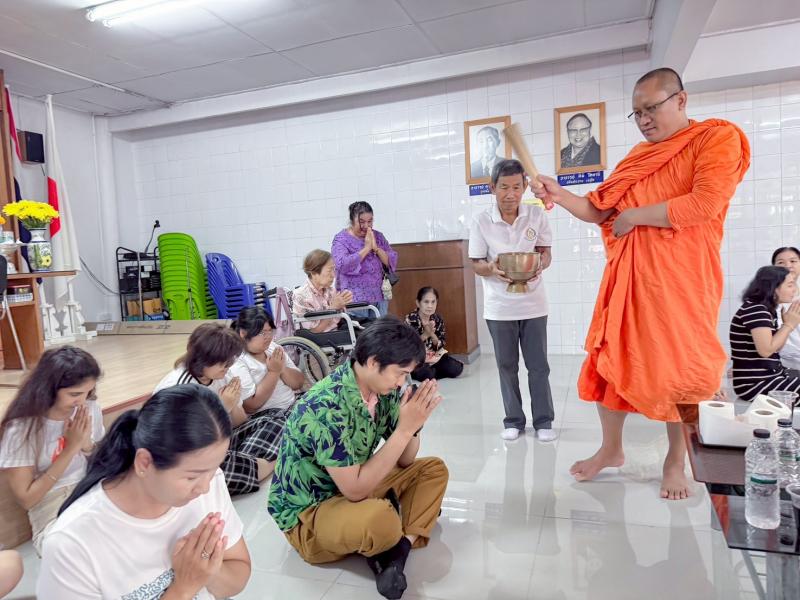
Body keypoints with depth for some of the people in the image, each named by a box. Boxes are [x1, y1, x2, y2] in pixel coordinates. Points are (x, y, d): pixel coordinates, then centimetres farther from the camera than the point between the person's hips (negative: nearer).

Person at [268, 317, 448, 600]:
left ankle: (398, 549, -14)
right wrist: (404, 429, -29)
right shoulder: (326, 406, -31)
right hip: (308, 513, -8)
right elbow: (355, 489, -29)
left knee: (433, 470, 2)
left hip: (355, 487, 8)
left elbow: (404, 461, 2)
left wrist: (413, 425, -19)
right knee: (380, 519, -37)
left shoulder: (383, 389, -7)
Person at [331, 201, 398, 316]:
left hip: (379, 297, 4)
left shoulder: (378, 236, 12)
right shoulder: (341, 239, 0)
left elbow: (392, 262, 6)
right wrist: (367, 248, -13)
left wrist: (376, 247, -9)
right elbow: (343, 265, -16)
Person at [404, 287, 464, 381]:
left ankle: (431, 370, 6)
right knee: (426, 374, -32)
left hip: (434, 355, 4)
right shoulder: (410, 319, -15)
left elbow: (440, 346, -2)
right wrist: (425, 334, -27)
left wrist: (432, 334, -22)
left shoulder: (438, 319, -3)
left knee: (456, 368, -16)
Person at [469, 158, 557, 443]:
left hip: (533, 303, 1)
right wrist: (492, 269, -25)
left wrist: (539, 265, -21)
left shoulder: (536, 215, -4)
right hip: (499, 307, 0)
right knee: (507, 366, 11)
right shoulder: (481, 221, -7)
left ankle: (544, 420, 21)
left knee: (538, 365, 7)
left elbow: (546, 253, 2)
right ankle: (513, 420, 25)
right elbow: (476, 264, -3)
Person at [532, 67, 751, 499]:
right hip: (629, 276, 5)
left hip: (681, 279, -5)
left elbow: (704, 204, -18)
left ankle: (676, 461, 23)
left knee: (679, 369, 4)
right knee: (613, 361, 6)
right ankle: (611, 449, 23)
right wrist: (559, 195, -7)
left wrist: (635, 215, -10)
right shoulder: (639, 156, 15)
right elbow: (600, 209, 9)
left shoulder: (718, 138, -2)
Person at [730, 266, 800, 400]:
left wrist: (788, 324, 4)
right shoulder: (755, 309, -18)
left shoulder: (767, 310, 12)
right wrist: (789, 325, -14)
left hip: (771, 375, 10)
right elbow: (766, 350, -26)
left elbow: (775, 349, 15)